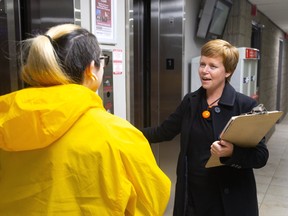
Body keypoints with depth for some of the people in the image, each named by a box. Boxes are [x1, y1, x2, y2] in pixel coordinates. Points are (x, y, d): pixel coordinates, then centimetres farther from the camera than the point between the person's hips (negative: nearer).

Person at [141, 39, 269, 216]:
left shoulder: (245, 105, -12)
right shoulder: (190, 101, 2)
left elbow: (261, 156, -11)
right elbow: (163, 131, 7)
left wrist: (232, 153, -29)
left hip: (229, 198, -3)